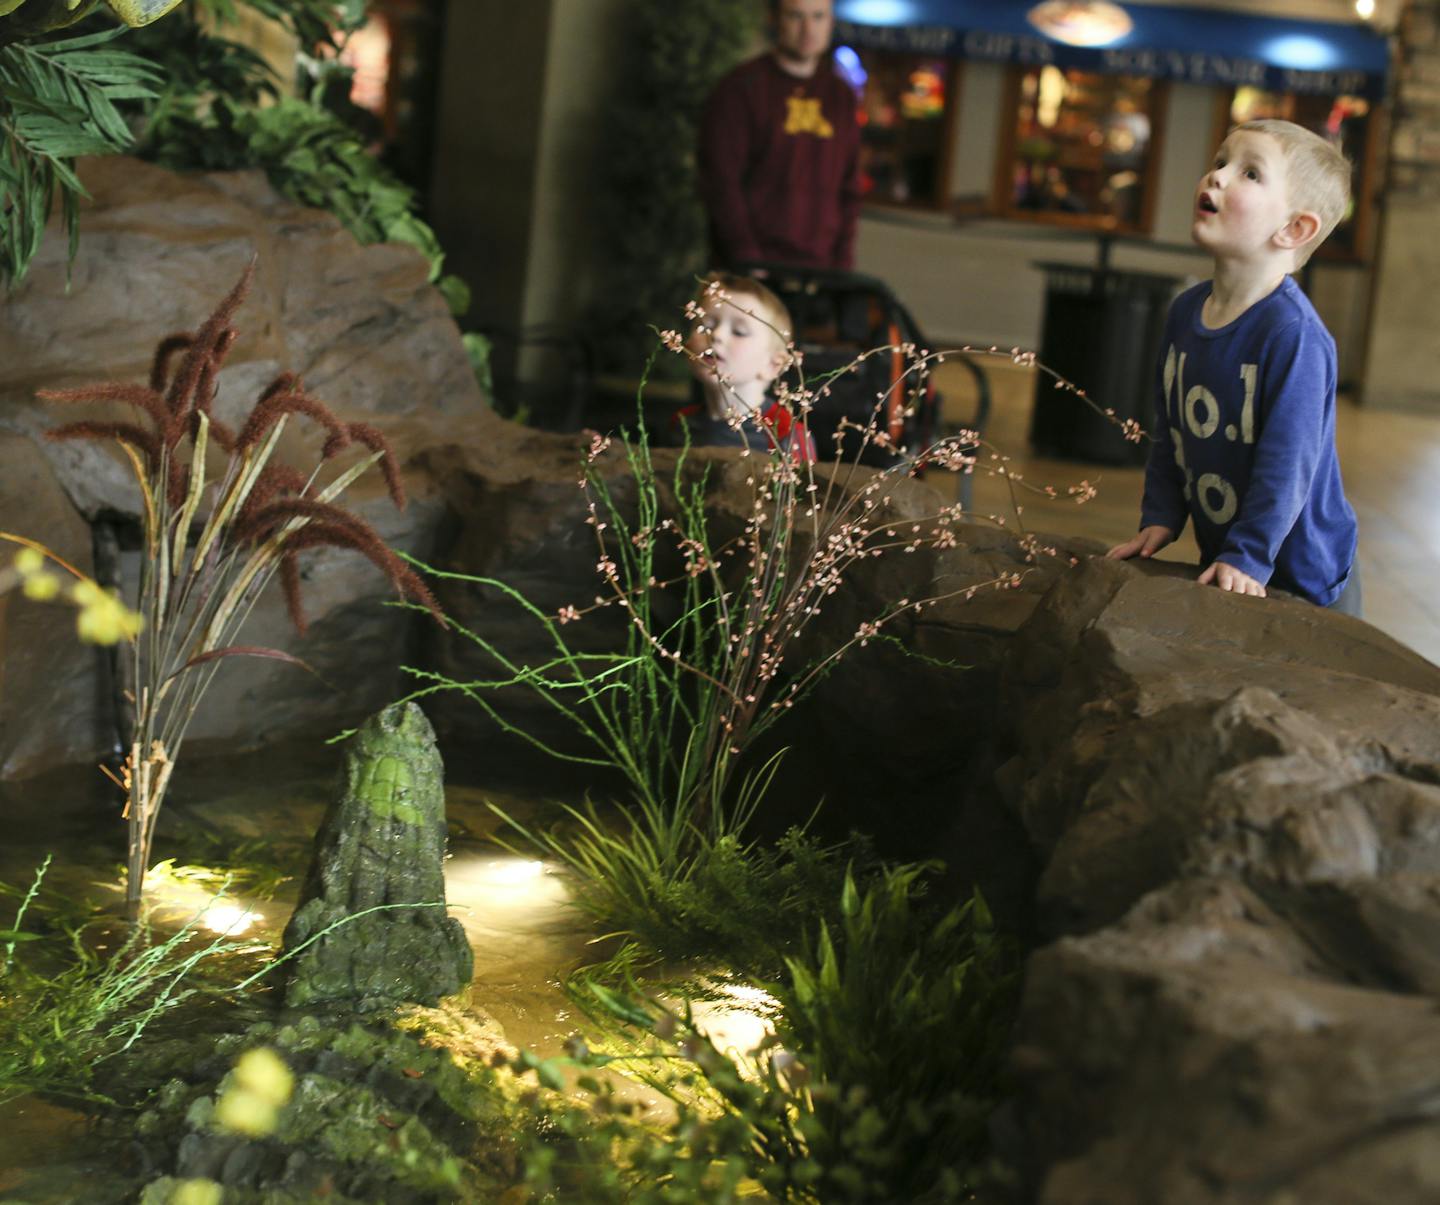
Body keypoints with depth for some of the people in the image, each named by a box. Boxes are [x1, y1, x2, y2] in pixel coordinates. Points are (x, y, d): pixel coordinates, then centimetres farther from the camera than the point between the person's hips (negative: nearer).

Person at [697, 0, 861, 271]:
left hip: (818, 269, 4)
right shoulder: (739, 88, -1)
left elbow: (848, 189, 17)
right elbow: (719, 183, -5)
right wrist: (748, 262, -11)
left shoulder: (842, 97, 15)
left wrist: (843, 263, 6)